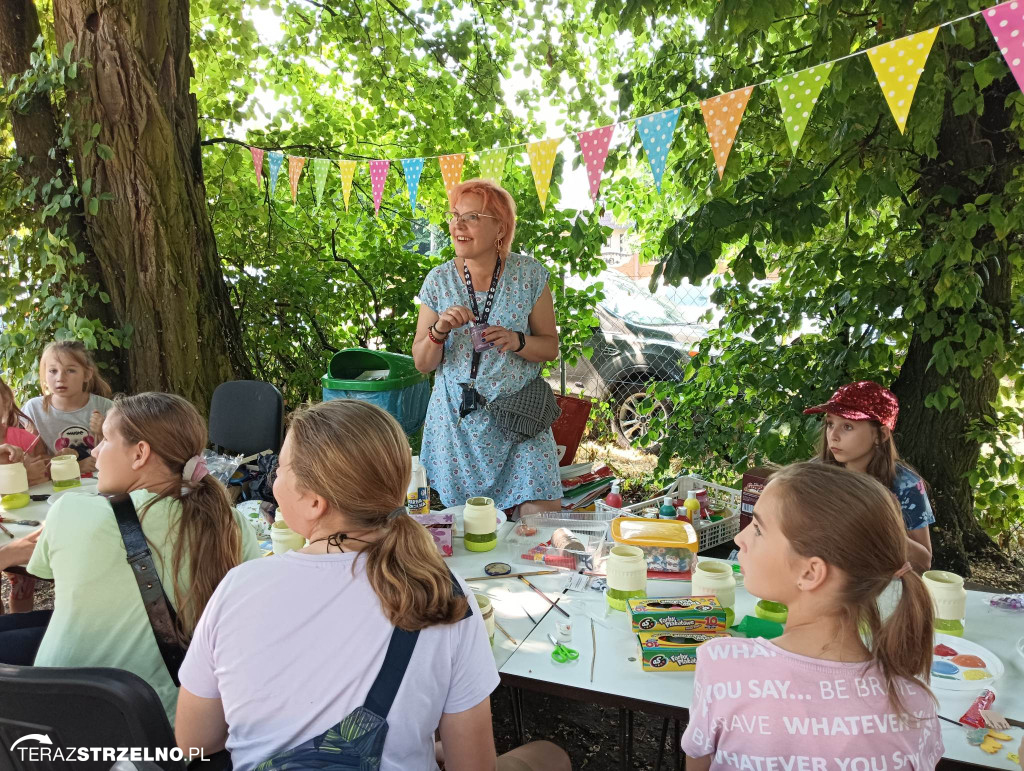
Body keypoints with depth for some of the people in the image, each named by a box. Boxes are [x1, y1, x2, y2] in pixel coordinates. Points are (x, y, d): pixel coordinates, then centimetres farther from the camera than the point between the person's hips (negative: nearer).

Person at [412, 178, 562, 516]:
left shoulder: (529, 274, -2)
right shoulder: (438, 280, 0)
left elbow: (551, 347, 2)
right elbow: (421, 363, 3)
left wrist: (517, 341, -18)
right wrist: (439, 330, -18)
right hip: (457, 419, 1)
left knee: (543, 512, -7)